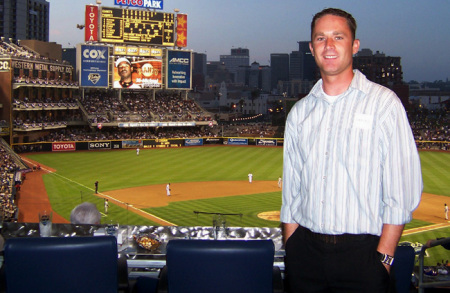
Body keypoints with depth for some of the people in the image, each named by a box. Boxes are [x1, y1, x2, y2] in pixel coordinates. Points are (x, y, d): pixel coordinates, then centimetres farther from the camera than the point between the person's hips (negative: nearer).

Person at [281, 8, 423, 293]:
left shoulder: (383, 103, -2)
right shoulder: (300, 112, 10)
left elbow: (403, 188, -7)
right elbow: (291, 189, 12)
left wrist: (383, 256, -11)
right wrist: (291, 250, 7)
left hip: (361, 252, -3)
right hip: (305, 250, 4)